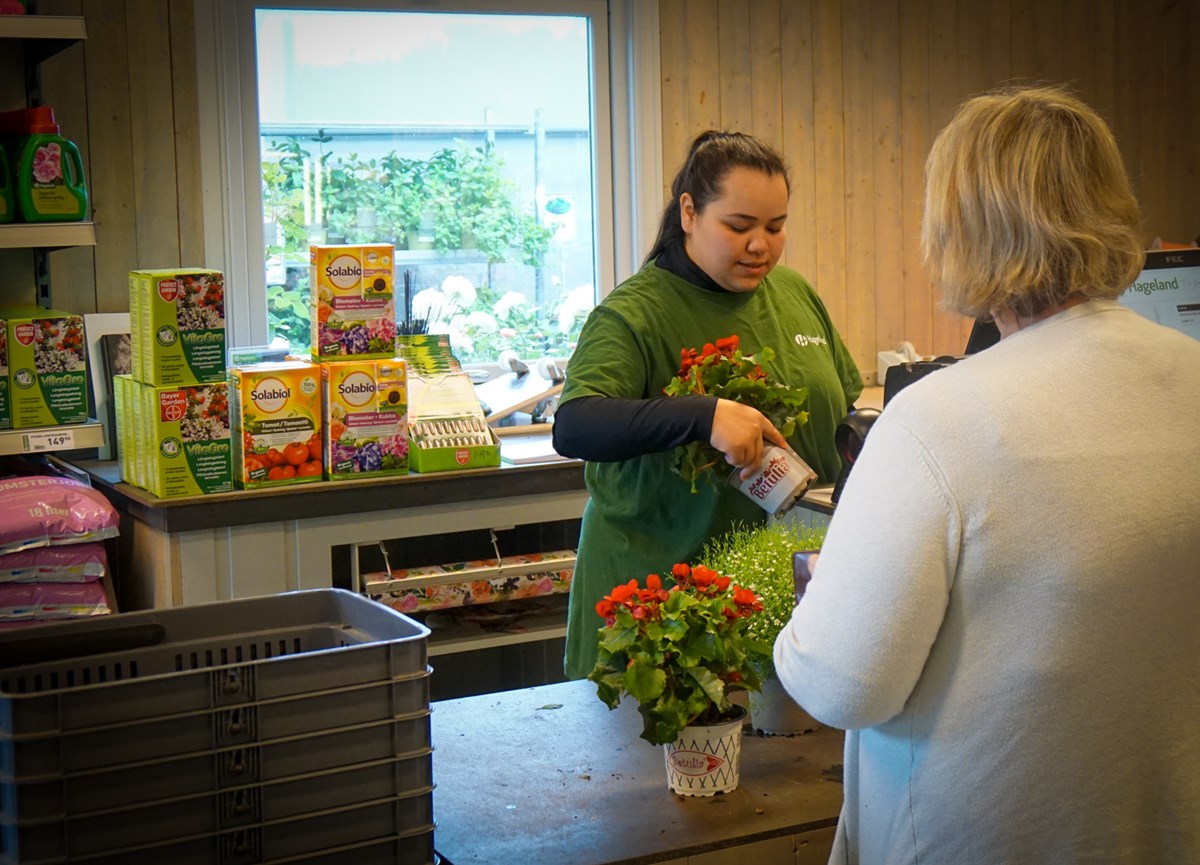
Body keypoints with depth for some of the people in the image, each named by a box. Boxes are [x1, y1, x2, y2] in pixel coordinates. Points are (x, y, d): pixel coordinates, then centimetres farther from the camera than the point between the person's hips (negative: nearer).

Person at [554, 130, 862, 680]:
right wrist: (703, 414, -38)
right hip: (659, 580, -5)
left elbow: (845, 407, 20)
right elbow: (572, 427, -26)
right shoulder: (635, 314, -12)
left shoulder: (795, 294, 8)